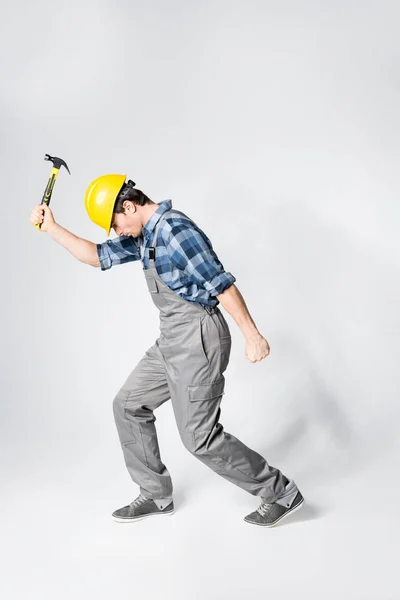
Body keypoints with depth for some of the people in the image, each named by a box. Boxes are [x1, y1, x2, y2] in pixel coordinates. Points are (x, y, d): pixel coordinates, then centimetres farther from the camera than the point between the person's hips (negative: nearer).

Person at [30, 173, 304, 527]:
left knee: (200, 436, -6)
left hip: (196, 339, -10)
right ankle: (156, 496, 24)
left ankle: (280, 494, 9)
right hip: (173, 340, 10)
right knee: (129, 406, 15)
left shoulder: (175, 230, -19)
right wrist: (52, 229, 13)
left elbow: (222, 284, -20)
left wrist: (252, 336, -20)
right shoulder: (145, 236, 12)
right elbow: (99, 256, 20)